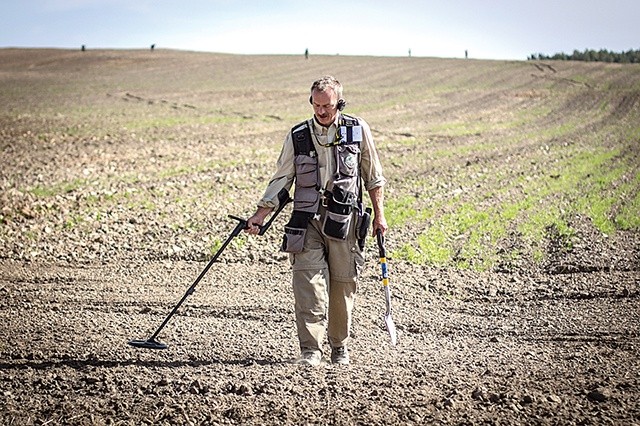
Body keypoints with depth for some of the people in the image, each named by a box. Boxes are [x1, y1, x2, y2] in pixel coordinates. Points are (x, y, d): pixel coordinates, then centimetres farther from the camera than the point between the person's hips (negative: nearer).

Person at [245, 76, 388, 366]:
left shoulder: (358, 130, 3)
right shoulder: (298, 136, 4)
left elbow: (373, 176, 12)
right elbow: (281, 179, 8)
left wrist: (379, 214, 11)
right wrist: (261, 213, -2)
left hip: (345, 219, 0)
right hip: (307, 218, 0)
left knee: (343, 285, 4)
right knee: (308, 282, -12)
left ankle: (340, 346, 21)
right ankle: (311, 350, -10)